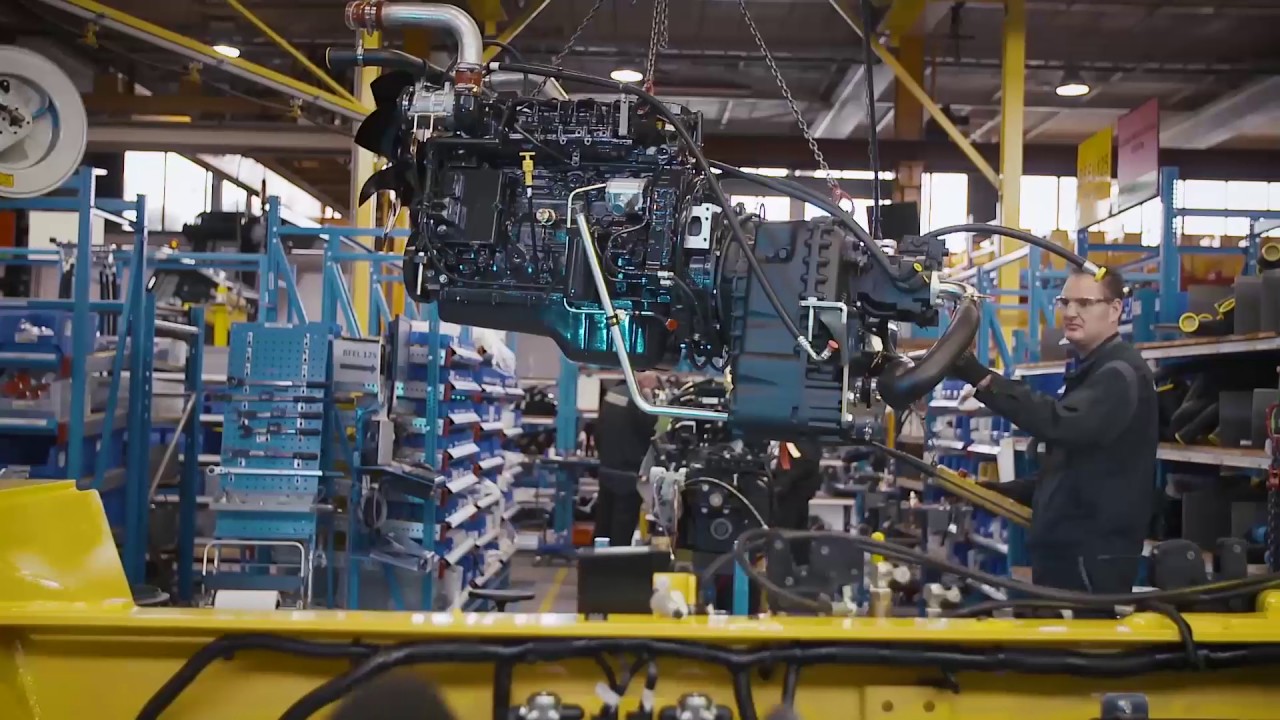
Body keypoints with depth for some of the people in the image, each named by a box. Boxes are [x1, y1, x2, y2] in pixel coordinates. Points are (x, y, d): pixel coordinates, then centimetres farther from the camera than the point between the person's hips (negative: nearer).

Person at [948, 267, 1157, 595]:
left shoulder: (1120, 373, -13)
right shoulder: (1093, 371, 21)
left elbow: (1060, 423, -32)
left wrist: (982, 379, -37)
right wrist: (1009, 492, 13)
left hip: (1093, 556, -10)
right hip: (1067, 548, 10)